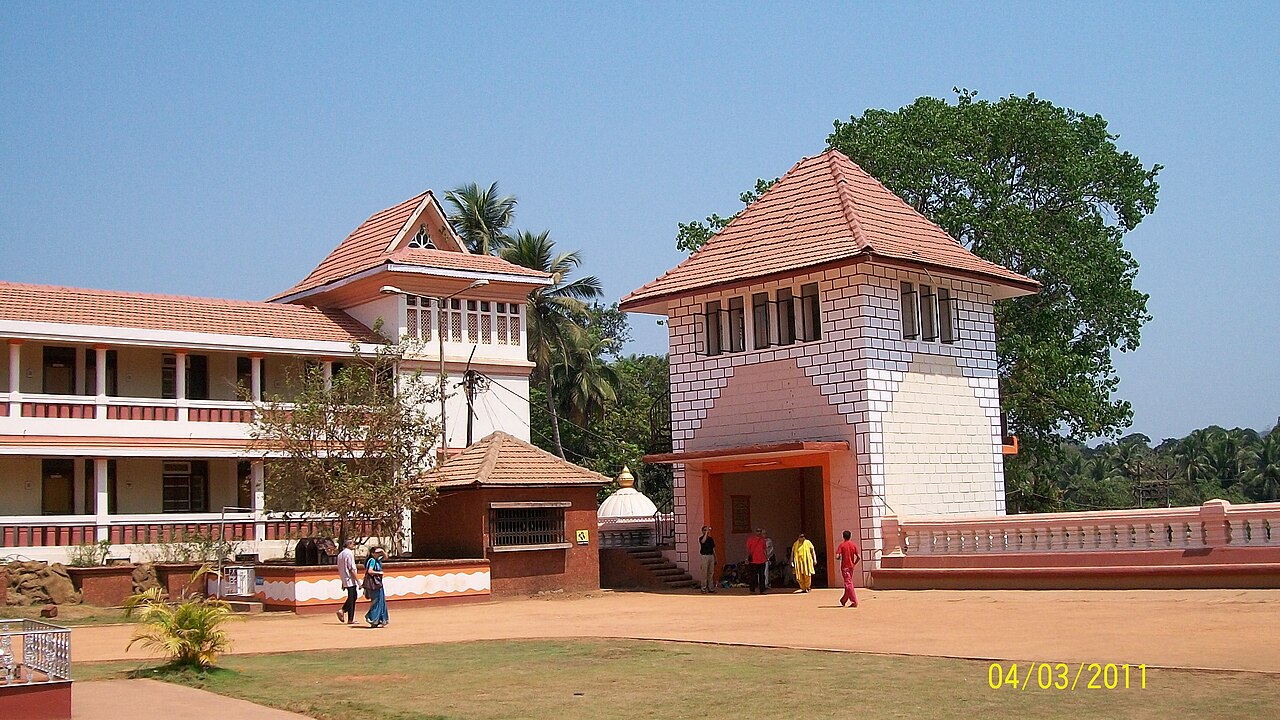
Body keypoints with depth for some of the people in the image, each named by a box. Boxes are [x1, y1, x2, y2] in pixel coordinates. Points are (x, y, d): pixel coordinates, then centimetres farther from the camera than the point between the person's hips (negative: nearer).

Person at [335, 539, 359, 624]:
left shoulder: (340, 554, 14)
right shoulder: (349, 553, -14)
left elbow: (339, 569, 18)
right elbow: (352, 569, -18)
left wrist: (342, 582, 22)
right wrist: (358, 581, -15)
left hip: (344, 579, 9)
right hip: (350, 579, -9)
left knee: (352, 597, 18)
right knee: (352, 598, -3)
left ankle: (342, 611, 5)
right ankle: (350, 620, -1)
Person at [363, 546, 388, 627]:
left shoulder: (377, 560, 11)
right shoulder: (372, 560, -14)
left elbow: (385, 556, 25)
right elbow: (370, 571, -25)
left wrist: (382, 551, 6)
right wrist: (379, 573, -14)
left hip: (378, 583, 9)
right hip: (374, 584, -9)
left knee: (381, 602, 11)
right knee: (376, 602, -6)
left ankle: (379, 620, 15)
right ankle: (373, 620, -2)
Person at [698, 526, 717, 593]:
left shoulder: (711, 539, 15)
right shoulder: (701, 538, -2)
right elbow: (703, 541, -28)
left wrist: (715, 558, 15)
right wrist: (706, 532, -22)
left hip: (711, 556, 6)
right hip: (705, 556, -6)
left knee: (711, 573, 7)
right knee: (704, 573, -6)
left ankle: (711, 588, 11)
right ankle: (703, 588, -2)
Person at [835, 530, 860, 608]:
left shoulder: (842, 545, -7)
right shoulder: (853, 545, 2)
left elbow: (837, 557, -15)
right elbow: (858, 557, -2)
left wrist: (839, 558, 7)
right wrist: (854, 563, 13)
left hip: (845, 567, -4)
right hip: (851, 567, 4)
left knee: (849, 584, -5)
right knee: (849, 583, 17)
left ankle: (854, 602, -11)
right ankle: (843, 600, 27)